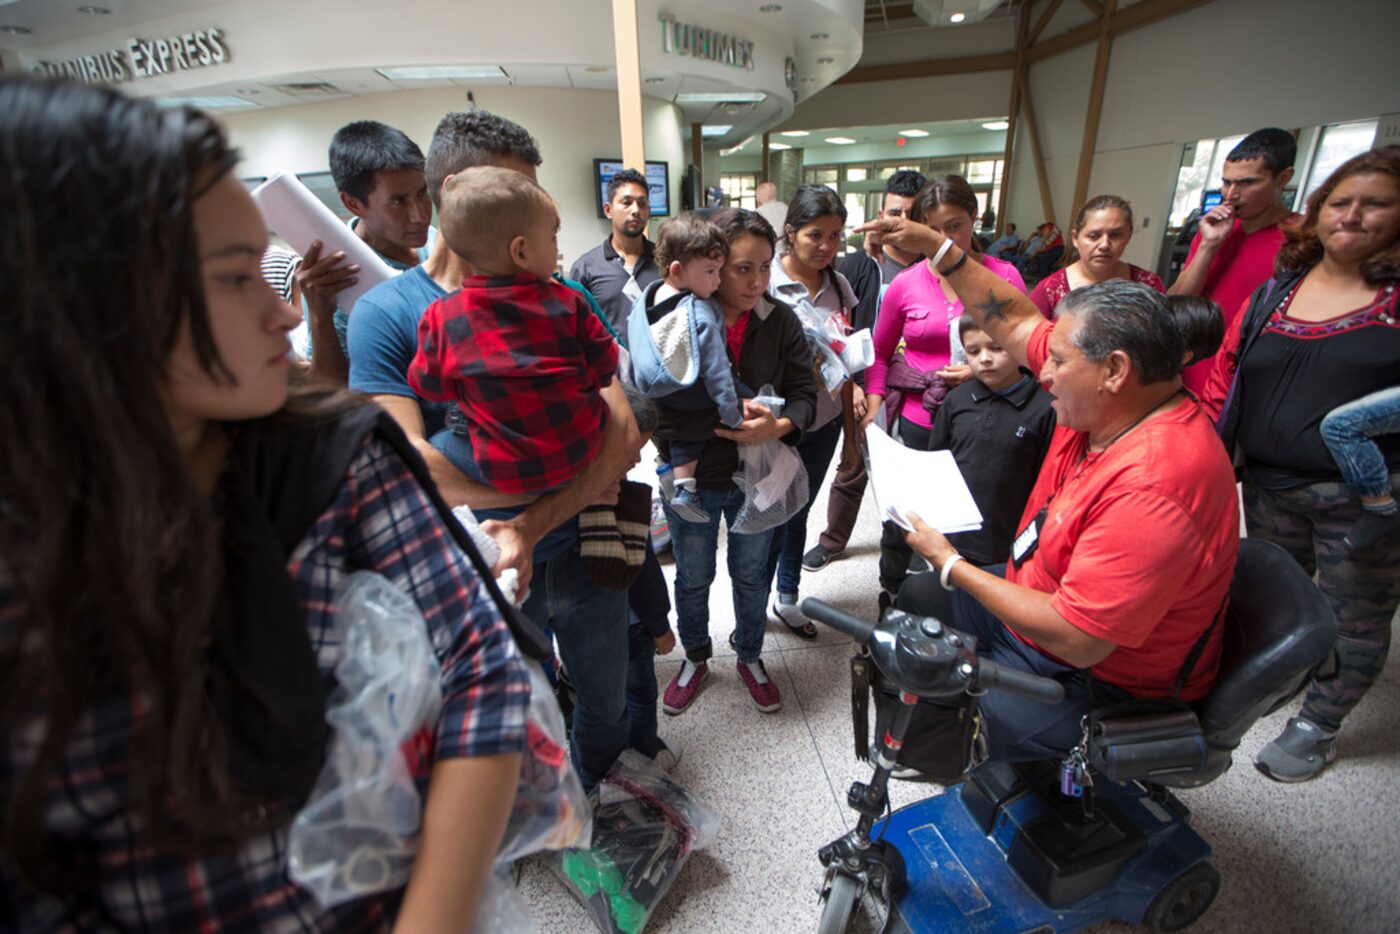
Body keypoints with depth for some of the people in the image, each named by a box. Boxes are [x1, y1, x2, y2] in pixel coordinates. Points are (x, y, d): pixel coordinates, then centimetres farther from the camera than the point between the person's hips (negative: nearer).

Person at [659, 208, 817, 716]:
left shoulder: (781, 321, -9)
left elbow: (804, 393, -7)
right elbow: (663, 402, -18)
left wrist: (777, 426, -27)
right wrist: (730, 412, -29)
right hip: (693, 479, -1)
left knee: (751, 574, 22)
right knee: (693, 577, 20)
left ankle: (750, 657, 48)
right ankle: (695, 658, 47)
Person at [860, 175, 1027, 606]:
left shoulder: (1005, 276, -1)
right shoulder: (905, 284, -1)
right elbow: (880, 352, 9)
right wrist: (873, 407, -3)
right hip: (916, 419, 0)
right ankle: (891, 597, 37)